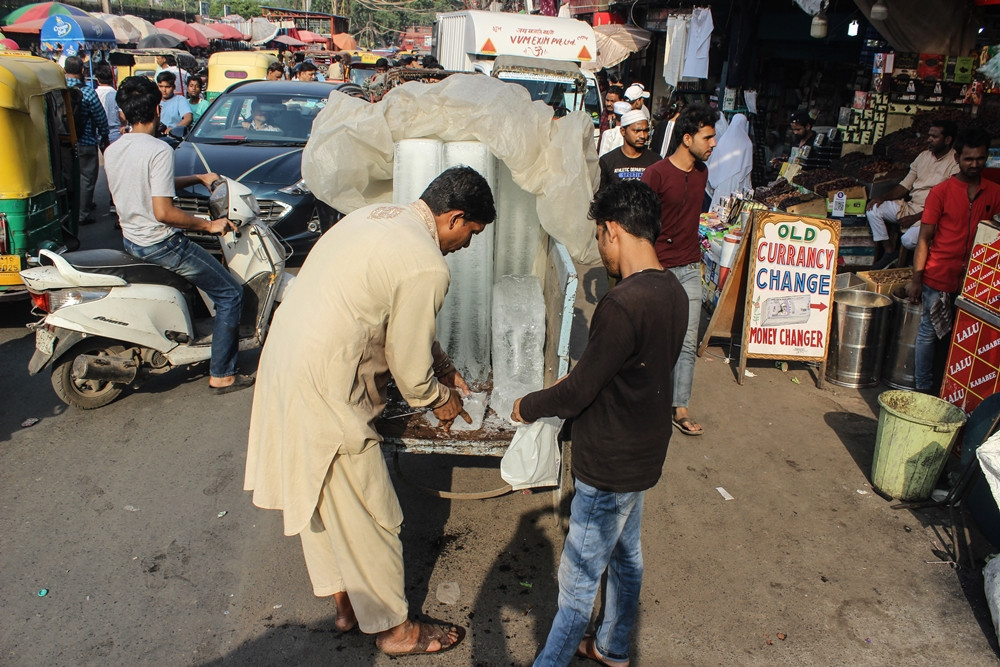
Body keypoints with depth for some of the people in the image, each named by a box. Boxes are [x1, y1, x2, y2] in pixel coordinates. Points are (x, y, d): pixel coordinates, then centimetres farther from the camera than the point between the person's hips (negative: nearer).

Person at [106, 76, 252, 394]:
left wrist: (198, 178, 19)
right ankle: (222, 375, 2)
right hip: (162, 244, -9)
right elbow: (163, 212, -25)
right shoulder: (159, 150, -20)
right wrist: (209, 225, -14)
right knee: (230, 295, 0)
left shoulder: (111, 151, 5)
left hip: (131, 241, 9)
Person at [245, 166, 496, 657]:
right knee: (368, 516, 8)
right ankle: (394, 629, 28)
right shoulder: (427, 268, -21)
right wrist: (441, 401, 8)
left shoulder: (379, 216, 8)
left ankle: (346, 601, 43)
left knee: (321, 496, 23)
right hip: (325, 390, -10)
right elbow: (410, 371, -12)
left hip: (285, 357, 10)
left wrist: (442, 366, 21)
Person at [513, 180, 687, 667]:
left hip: (609, 468, -9)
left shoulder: (623, 304, -29)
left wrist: (527, 406, -6)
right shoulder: (672, 292, -1)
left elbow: (578, 393, -24)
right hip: (642, 455, 9)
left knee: (578, 580, 6)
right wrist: (578, 384, 15)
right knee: (625, 557, 25)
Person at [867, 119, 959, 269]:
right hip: (910, 205, 8)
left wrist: (915, 218, -20)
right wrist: (883, 198, -3)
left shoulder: (956, 164, -12)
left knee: (909, 239, -33)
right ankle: (890, 251, 0)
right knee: (873, 208, -8)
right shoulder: (924, 156, 11)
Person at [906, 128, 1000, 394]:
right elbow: (924, 238, -4)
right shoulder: (941, 192, -4)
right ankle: (924, 388, 17)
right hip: (939, 278, -3)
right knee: (930, 332, 6)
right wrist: (916, 279, -8)